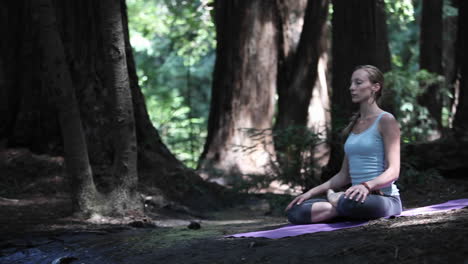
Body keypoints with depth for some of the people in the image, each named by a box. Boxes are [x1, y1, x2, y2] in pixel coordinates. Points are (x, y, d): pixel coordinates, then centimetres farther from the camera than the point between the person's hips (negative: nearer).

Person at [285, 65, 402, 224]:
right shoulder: (354, 124, 18)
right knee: (295, 212, -13)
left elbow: (393, 171, -14)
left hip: (385, 198, -5)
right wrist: (311, 193, 8)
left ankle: (335, 199, -10)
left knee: (352, 203, -42)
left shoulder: (386, 120, -4)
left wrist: (367, 185, -32)